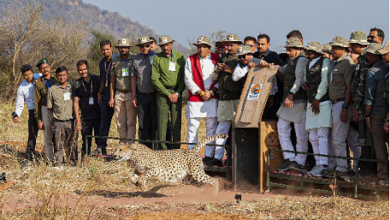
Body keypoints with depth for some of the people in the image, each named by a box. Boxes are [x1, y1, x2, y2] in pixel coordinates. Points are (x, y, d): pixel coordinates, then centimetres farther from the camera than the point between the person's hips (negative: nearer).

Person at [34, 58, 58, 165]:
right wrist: (38, 120, 0)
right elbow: (37, 102, 5)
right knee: (48, 137, 1)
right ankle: (50, 160, 6)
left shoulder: (56, 80, 8)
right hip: (46, 111, -1)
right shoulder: (38, 83, 4)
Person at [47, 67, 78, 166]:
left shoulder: (73, 87, 6)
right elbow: (50, 106, 10)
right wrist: (57, 114, 6)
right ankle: (58, 164, 8)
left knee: (72, 144, 3)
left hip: (71, 121, 0)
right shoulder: (52, 89, 4)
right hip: (58, 122, 0)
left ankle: (72, 163, 12)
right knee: (59, 145, 1)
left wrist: (76, 116, 8)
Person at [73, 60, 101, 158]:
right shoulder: (77, 84, 6)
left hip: (99, 116, 0)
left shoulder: (97, 80, 6)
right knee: (86, 143, 1)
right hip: (85, 118, 0)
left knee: (100, 142, -1)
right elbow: (76, 102, 6)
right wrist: (77, 120, -2)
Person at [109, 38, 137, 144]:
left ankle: (130, 143, -5)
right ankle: (122, 142, 8)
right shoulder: (114, 61, 11)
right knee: (120, 123, 3)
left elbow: (134, 79, -7)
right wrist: (111, 97, 8)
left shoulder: (134, 59, -1)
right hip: (118, 94, 4)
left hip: (130, 94, -4)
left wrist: (134, 96, -14)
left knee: (131, 122, -5)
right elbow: (112, 80, 14)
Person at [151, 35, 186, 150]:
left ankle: (176, 149, 3)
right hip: (162, 92, -1)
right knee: (162, 122, -5)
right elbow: (155, 79, -2)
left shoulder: (180, 57, 7)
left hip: (177, 92, 1)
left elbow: (184, 77, 7)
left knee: (177, 122, -1)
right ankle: (162, 149, -3)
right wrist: (168, 94, -7)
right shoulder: (157, 59, 2)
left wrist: (177, 93, -4)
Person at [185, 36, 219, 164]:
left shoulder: (216, 59, 8)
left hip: (212, 99, 0)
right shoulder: (191, 60, 8)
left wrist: (211, 92, -8)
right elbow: (188, 80, 2)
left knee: (211, 128, 1)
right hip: (195, 99, 0)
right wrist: (201, 93, -8)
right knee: (192, 127, -2)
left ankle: (209, 156, 5)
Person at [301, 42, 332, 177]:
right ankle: (318, 164, 9)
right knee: (313, 137, 5)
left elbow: (325, 82, -7)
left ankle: (323, 165, -18)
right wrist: (304, 84, 6)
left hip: (322, 103, -8)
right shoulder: (307, 66, 21)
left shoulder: (324, 62, -1)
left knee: (322, 135, -13)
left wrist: (317, 99, -12)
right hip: (311, 105, 8)